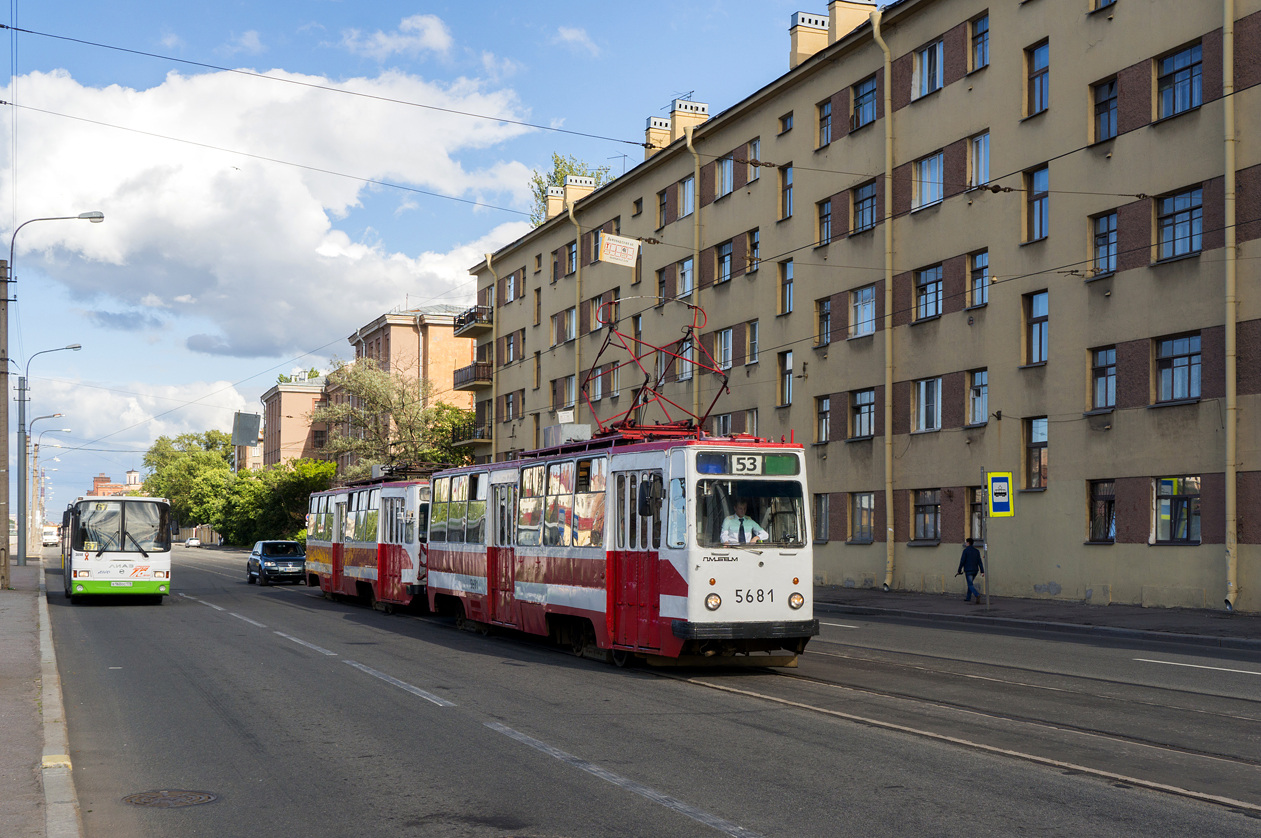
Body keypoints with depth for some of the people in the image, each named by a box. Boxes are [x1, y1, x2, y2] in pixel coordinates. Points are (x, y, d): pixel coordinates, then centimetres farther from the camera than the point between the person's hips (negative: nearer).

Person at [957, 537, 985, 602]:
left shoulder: (965, 550, -9)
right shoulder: (977, 551, 6)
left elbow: (962, 561, -11)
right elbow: (979, 562, 0)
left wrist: (959, 571, -4)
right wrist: (982, 571, -4)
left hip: (968, 570, -6)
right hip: (975, 570, 6)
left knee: (970, 585, -7)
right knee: (970, 583, 24)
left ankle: (977, 595, -33)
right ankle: (968, 598, 31)